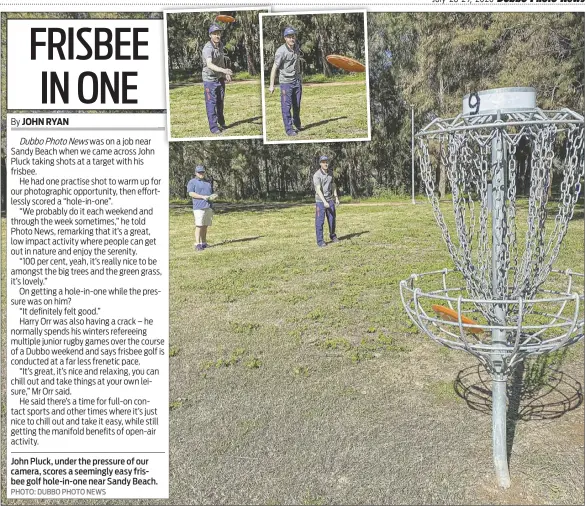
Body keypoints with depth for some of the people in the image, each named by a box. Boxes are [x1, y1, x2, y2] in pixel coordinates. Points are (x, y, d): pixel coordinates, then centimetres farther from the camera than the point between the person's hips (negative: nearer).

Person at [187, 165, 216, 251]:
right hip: (199, 207, -6)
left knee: (205, 226, 5)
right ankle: (197, 244, -10)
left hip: (208, 207, 6)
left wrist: (213, 196, 2)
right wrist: (203, 197, -19)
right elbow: (191, 193, -9)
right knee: (199, 225, -11)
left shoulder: (208, 182, 22)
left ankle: (204, 243, 10)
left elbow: (212, 193, 27)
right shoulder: (192, 182, 3)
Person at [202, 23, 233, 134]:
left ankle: (221, 123, 30)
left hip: (220, 78, 7)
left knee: (220, 102, 17)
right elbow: (209, 64, -40)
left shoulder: (220, 45, 2)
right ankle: (213, 127, 2)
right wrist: (223, 70, -52)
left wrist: (226, 74, 8)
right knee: (211, 103, -4)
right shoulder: (207, 48, -24)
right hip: (209, 79, -7)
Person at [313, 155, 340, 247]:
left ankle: (333, 236, 30)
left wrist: (336, 198, 12)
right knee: (320, 221, -4)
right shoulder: (317, 175, -15)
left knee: (332, 219, 12)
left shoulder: (330, 173, 7)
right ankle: (320, 241, 1)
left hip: (330, 200, 6)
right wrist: (324, 202, -30)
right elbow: (318, 190, -22)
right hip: (320, 201, -6)